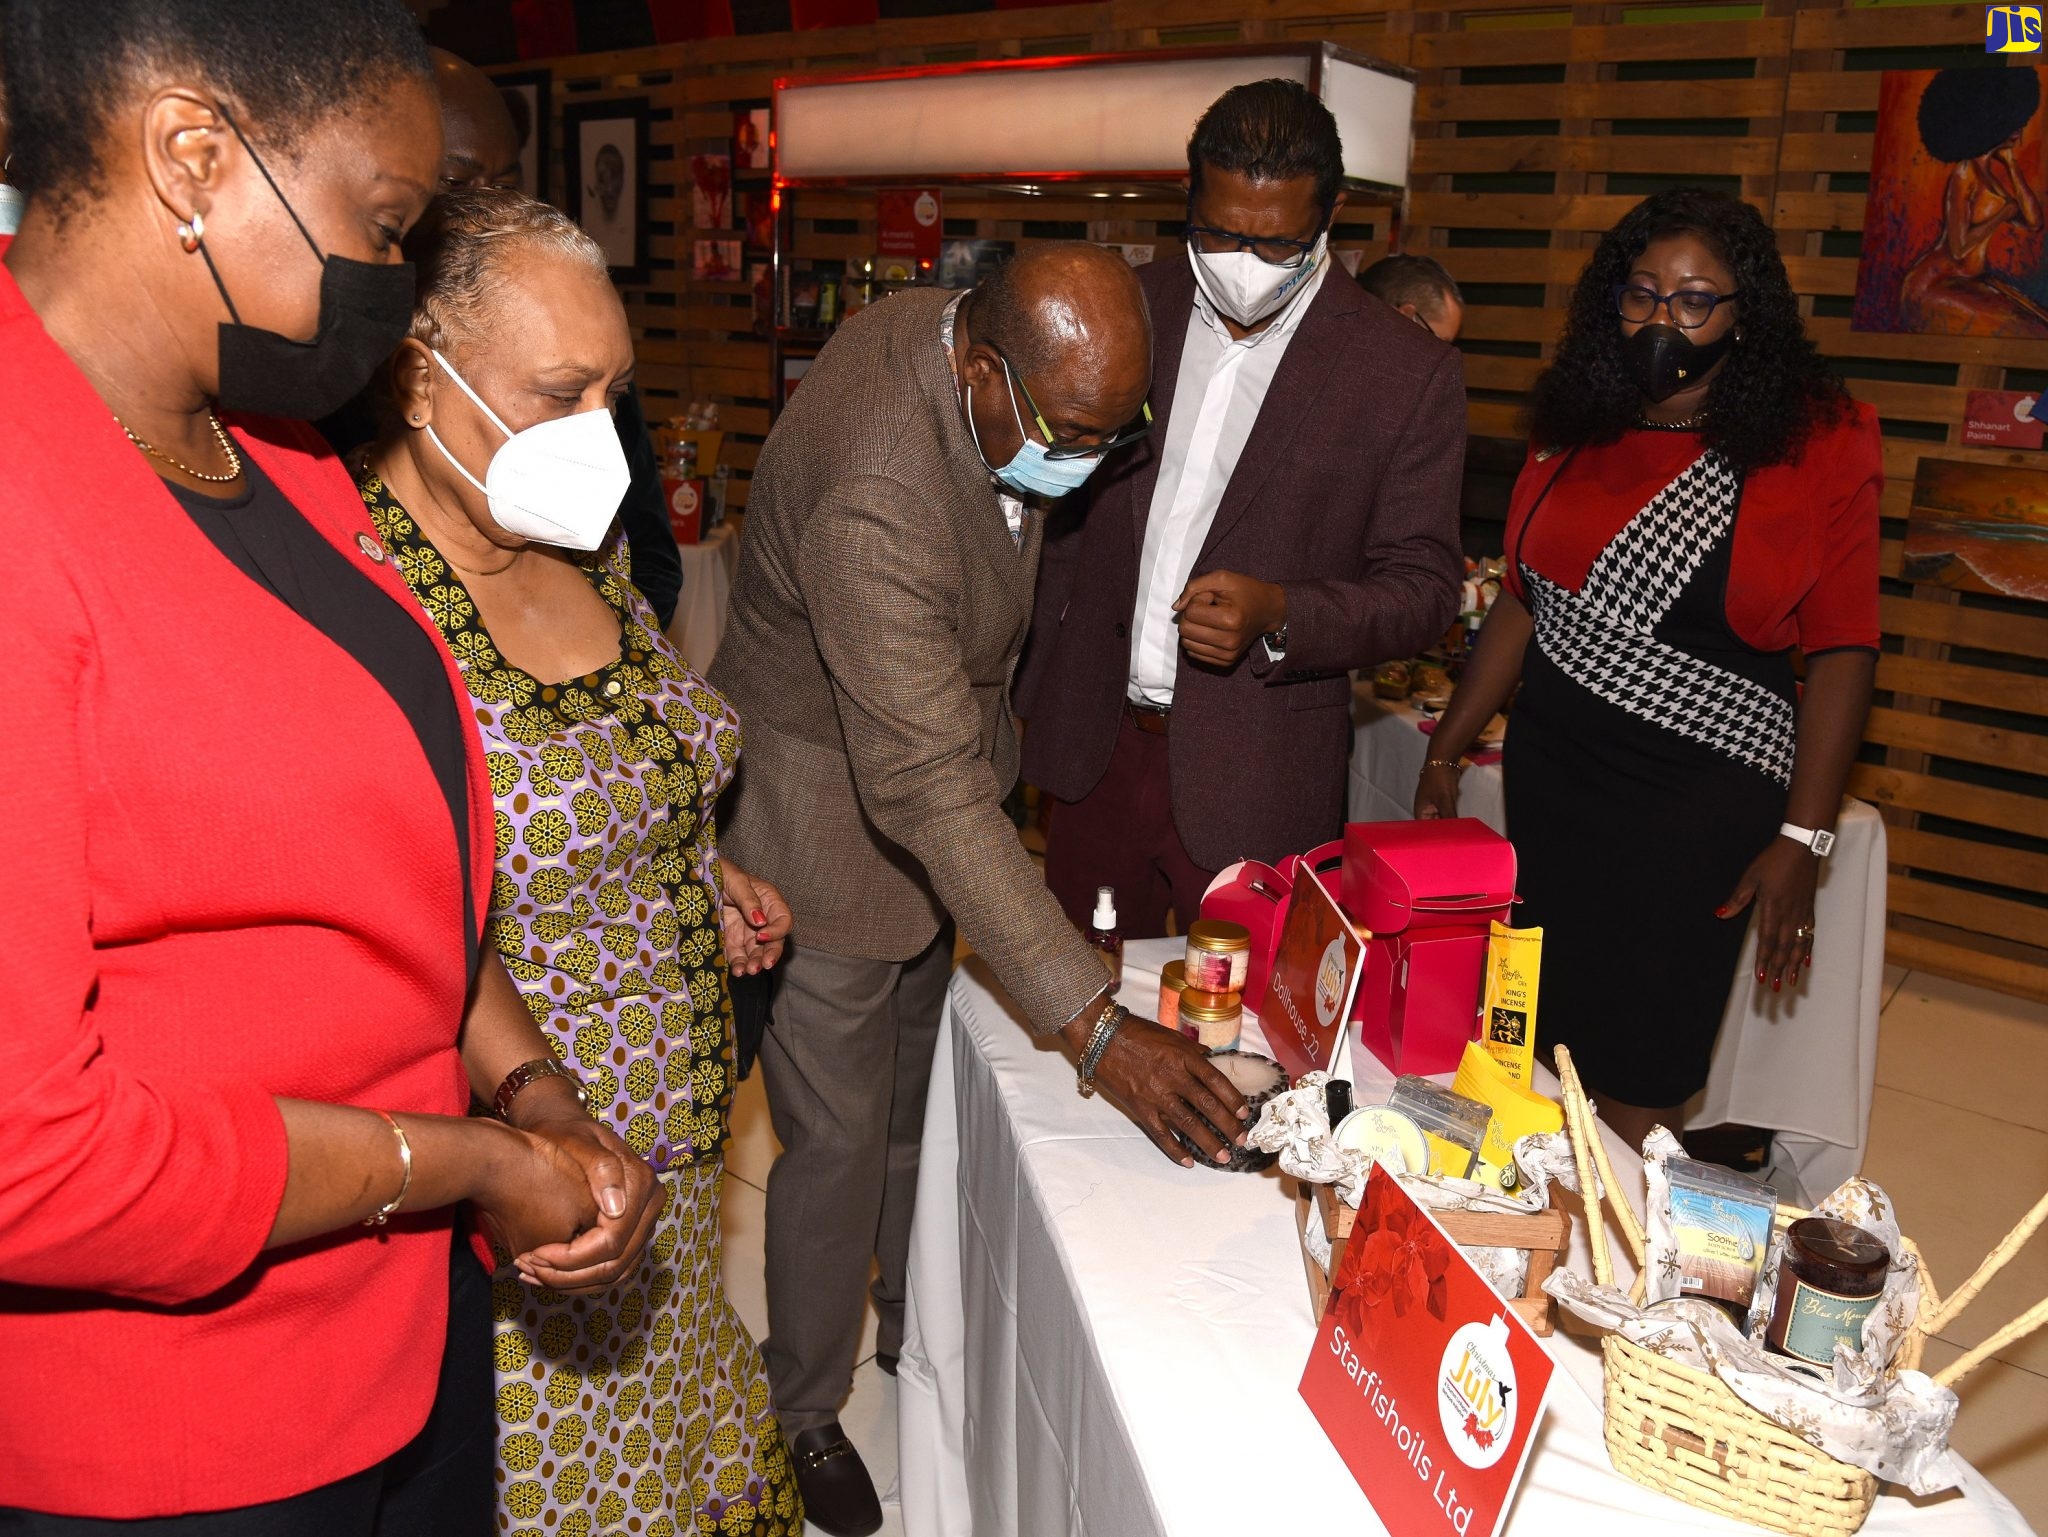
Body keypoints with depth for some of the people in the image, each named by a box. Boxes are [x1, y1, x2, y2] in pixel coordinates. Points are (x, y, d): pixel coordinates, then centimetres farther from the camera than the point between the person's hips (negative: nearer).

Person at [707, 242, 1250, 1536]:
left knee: (919, 1087, 22)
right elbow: (931, 794, -40)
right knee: (839, 1136, 6)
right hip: (826, 811, -8)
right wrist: (1097, 1025, -42)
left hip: (925, 761, 8)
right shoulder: (875, 502, -38)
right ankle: (806, 1411, 31)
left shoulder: (966, 332, -11)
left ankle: (916, 1329, 45)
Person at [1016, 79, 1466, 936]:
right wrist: (1037, 687, 9)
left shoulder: (1407, 372, -7)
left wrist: (1278, 616, -23)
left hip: (1252, 791, -3)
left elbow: (1424, 586, -5)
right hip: (1093, 746, 4)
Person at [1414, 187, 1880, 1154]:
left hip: (1704, 792, -4)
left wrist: (1800, 842, -10)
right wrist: (1444, 755, 11)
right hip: (1551, 766, 4)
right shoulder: (1574, 426, 8)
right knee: (1548, 1046, 9)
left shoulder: (1818, 440, -4)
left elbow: (1843, 649, -5)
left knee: (1639, 1075, 2)